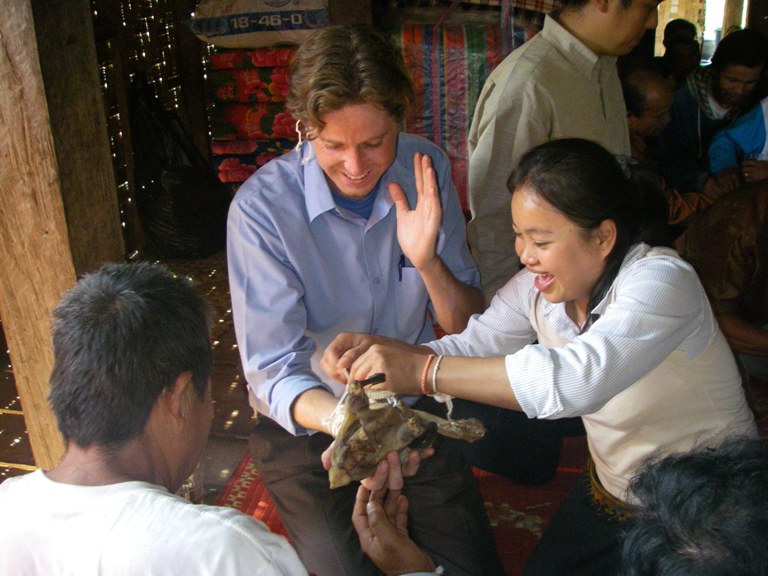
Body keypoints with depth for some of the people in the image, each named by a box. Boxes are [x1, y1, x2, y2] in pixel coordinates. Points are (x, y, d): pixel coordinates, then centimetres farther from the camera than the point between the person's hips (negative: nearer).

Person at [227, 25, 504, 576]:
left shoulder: (425, 170, -10)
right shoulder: (261, 207, -22)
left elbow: (466, 328, -5)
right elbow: (274, 371, -22)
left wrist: (427, 261, -25)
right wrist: (348, 424, -41)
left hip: (412, 407, 3)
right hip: (306, 426, -2)